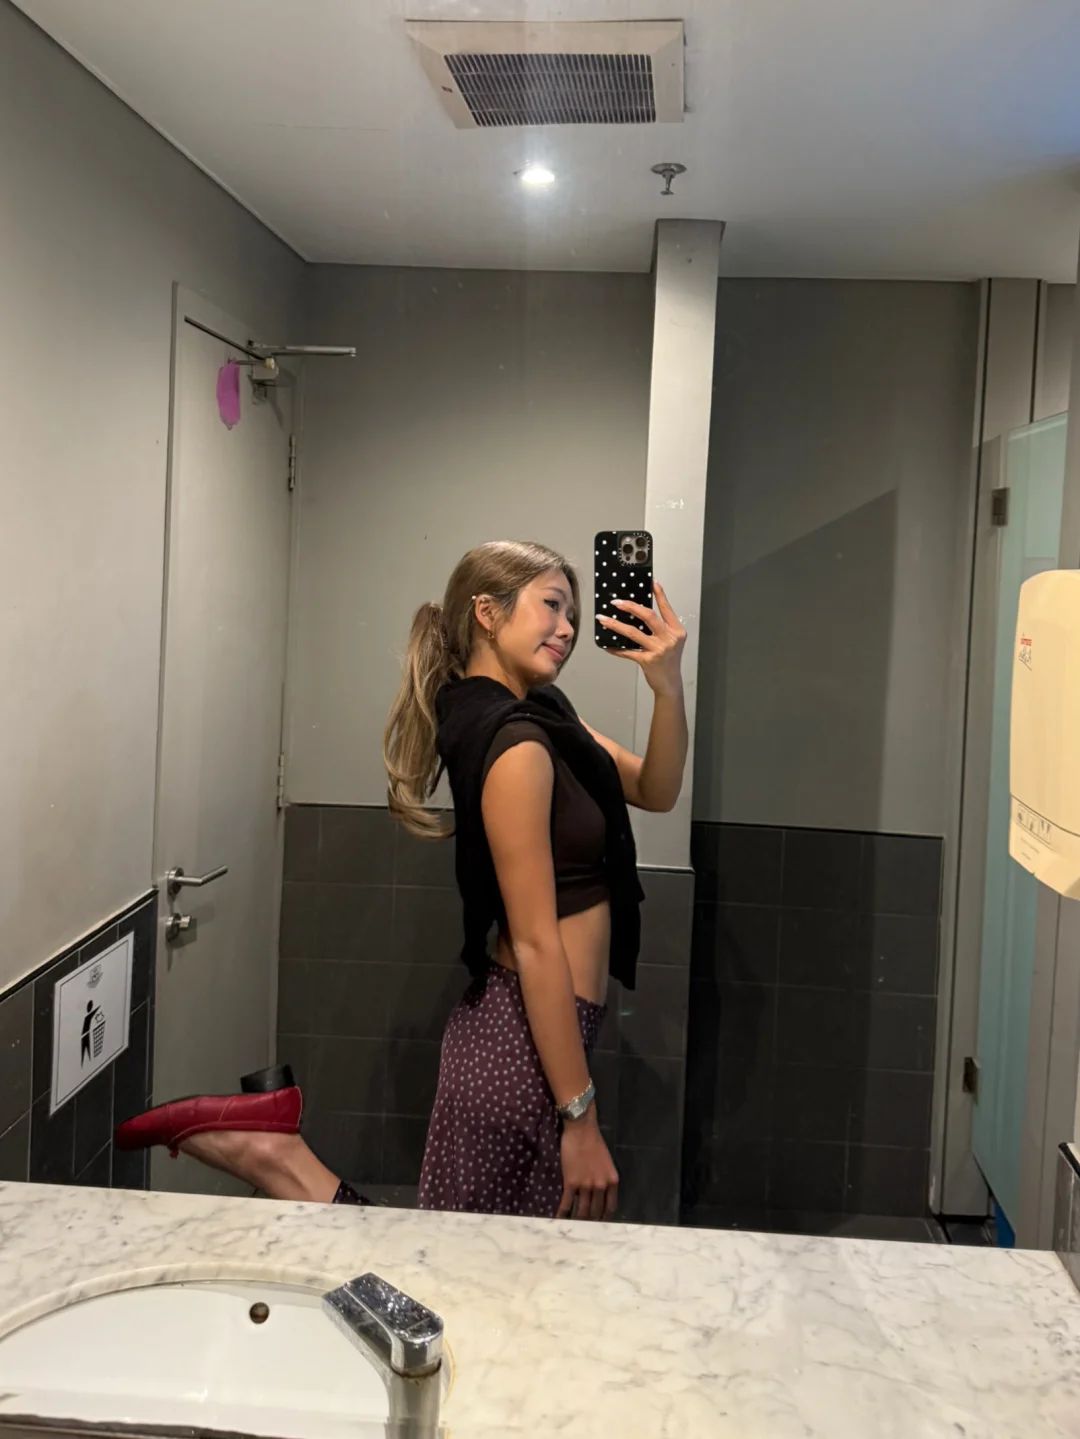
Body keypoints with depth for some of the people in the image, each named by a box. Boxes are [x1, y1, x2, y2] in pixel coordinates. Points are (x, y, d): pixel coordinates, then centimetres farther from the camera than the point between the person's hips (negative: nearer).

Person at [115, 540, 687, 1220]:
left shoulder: (545, 711, 10)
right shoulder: (517, 747, -19)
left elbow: (654, 790, 14)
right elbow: (536, 945, -20)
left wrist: (668, 686, -3)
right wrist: (581, 1118, -17)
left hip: (522, 1022, 9)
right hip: (524, 1043, -9)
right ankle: (280, 1155, 5)